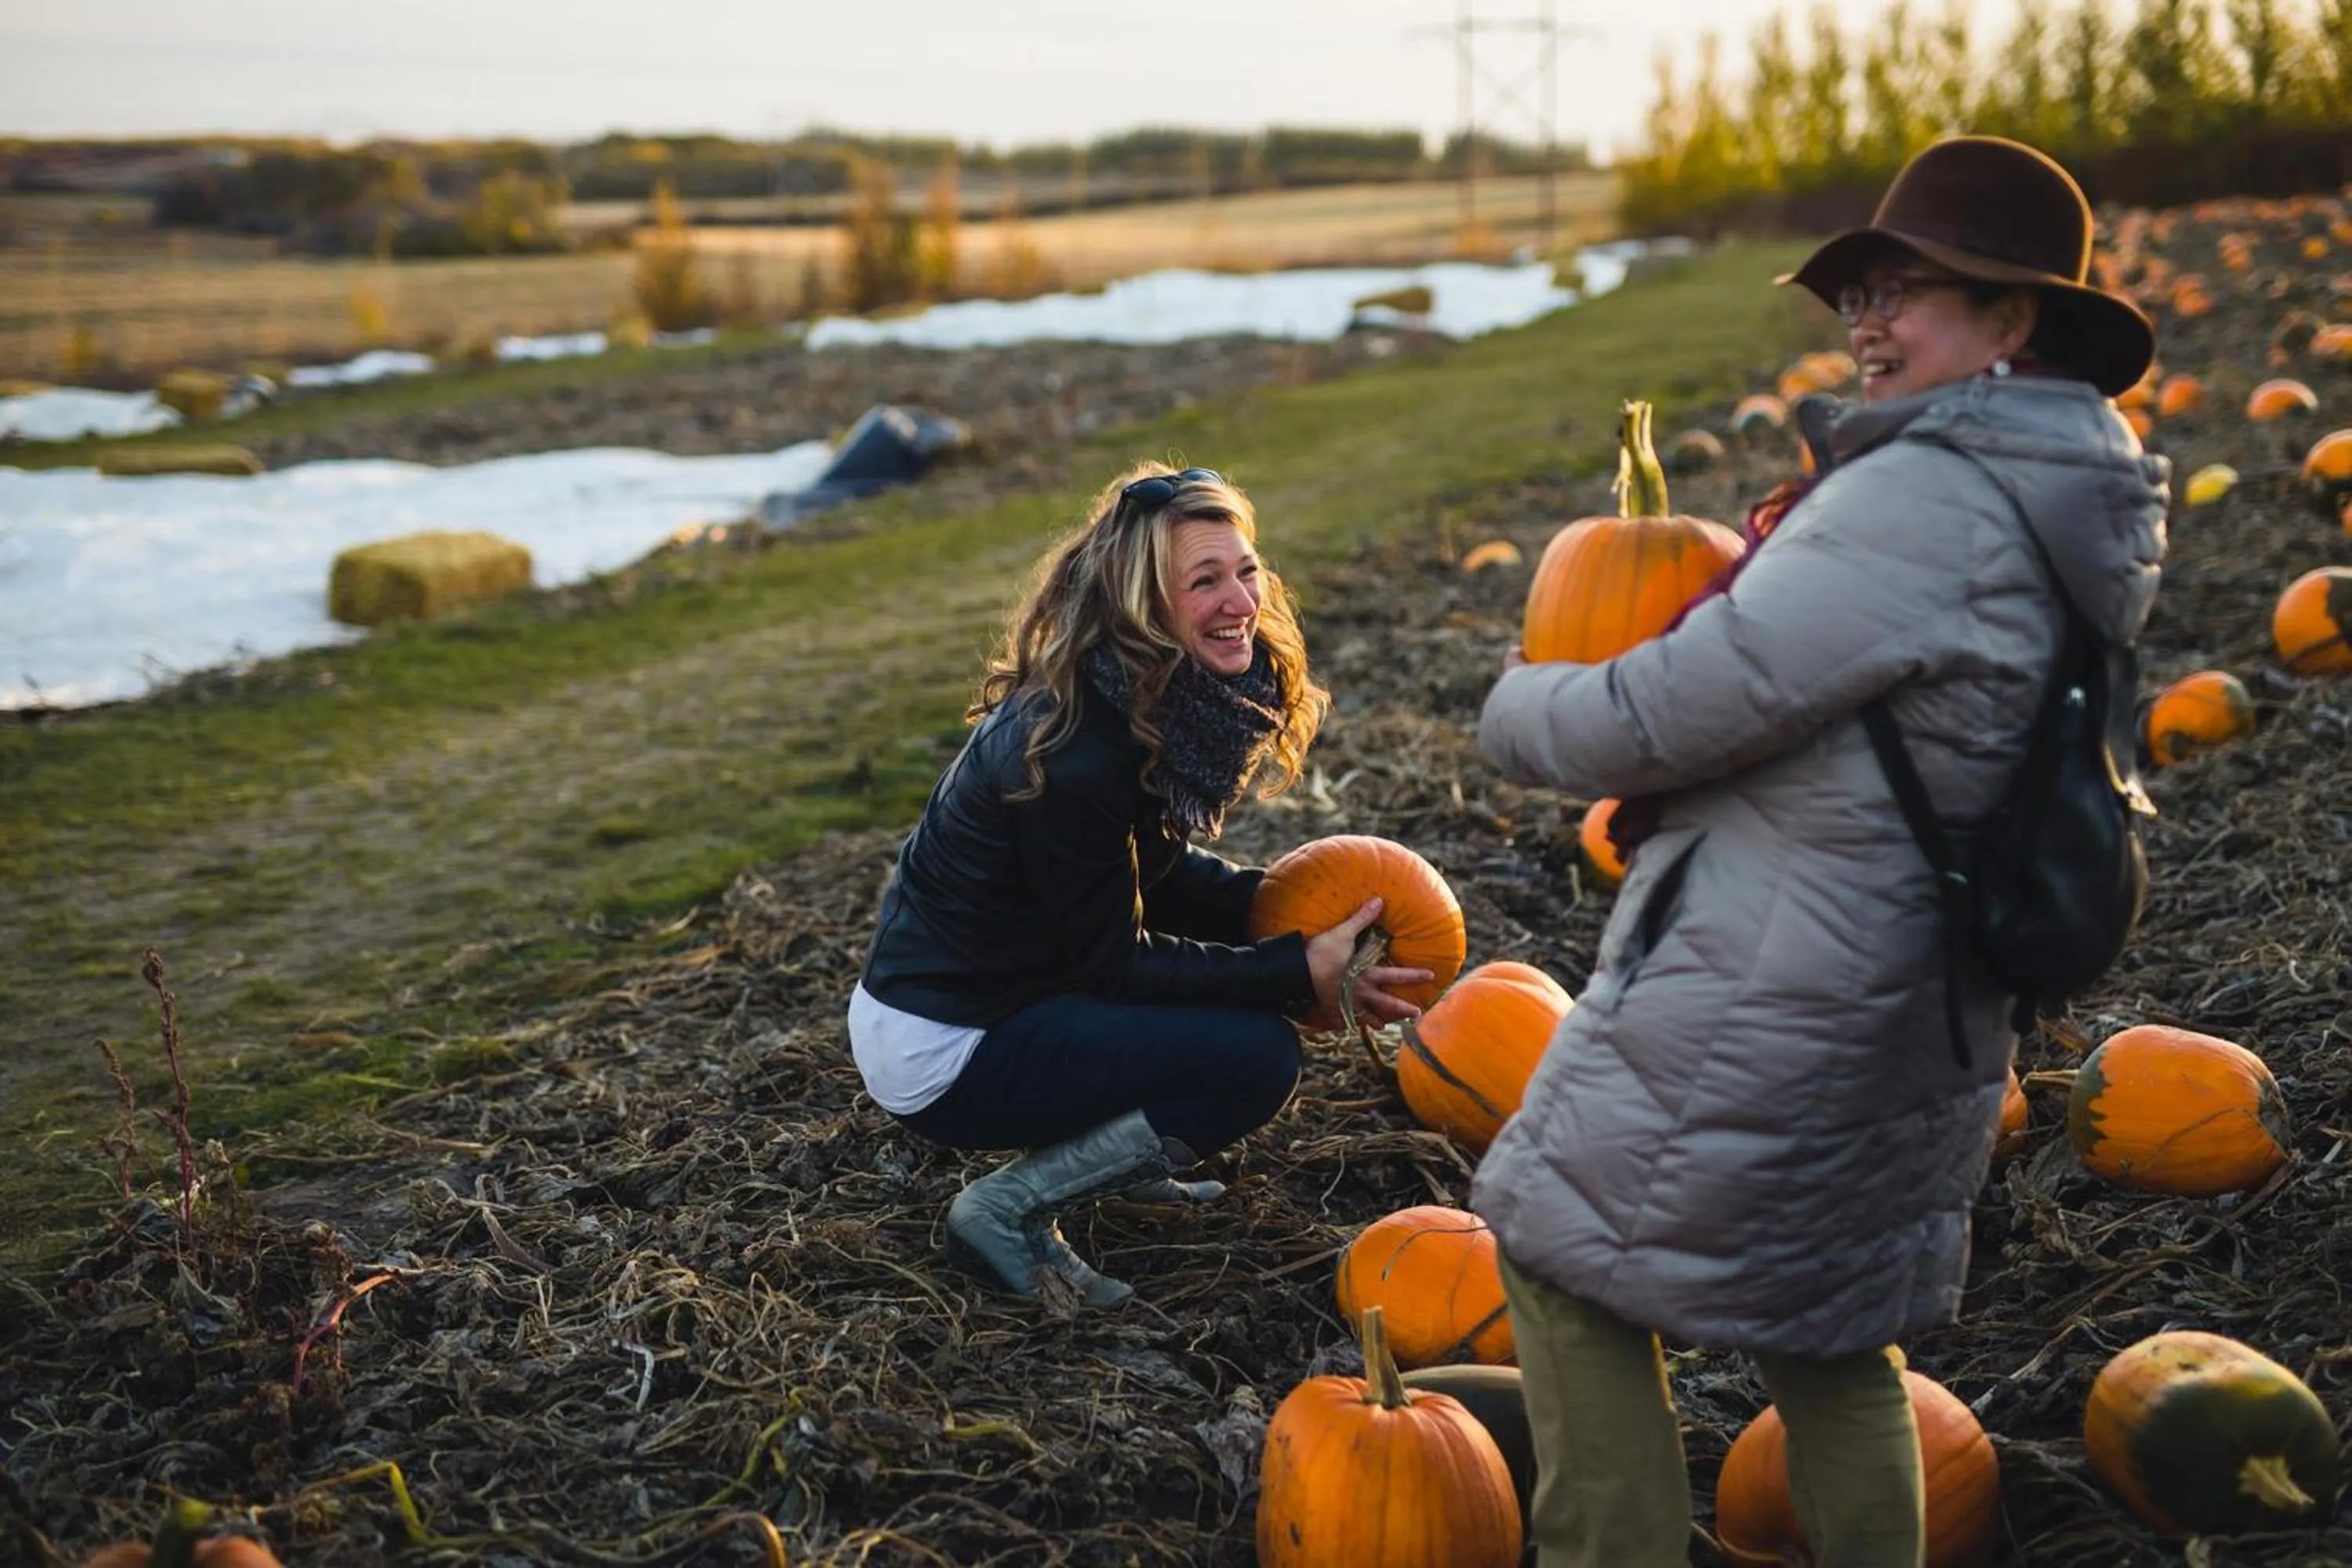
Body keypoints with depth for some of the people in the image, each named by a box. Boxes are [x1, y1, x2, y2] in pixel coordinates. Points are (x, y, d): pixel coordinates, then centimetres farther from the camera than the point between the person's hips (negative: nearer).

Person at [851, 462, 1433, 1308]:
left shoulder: (1151, 700, -3)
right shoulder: (1073, 753, -29)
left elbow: (1158, 871, 9)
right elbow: (1114, 961, -20)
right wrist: (1302, 972, -21)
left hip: (999, 982, 9)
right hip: (939, 1055, -9)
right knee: (1261, 1054, -17)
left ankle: (1112, 1155, 16)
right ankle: (1009, 1207, -6)